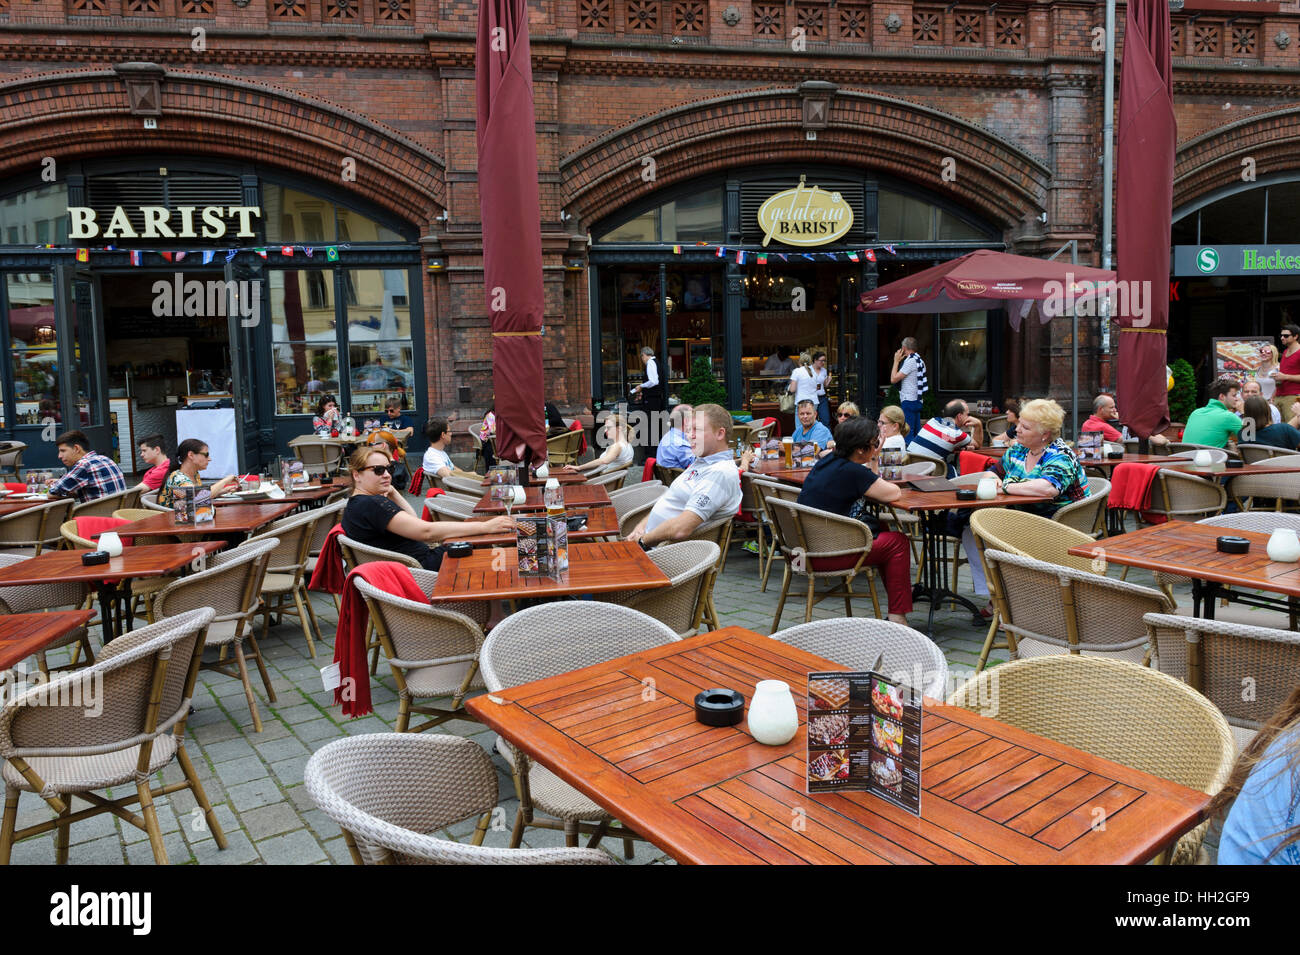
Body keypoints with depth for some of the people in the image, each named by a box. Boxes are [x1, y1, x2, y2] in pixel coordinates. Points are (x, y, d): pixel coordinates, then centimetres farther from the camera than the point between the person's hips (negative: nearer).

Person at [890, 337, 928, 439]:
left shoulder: (910, 361, -14)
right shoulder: (919, 360, 15)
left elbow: (894, 379, -14)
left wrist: (896, 361, -6)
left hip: (909, 401, -10)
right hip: (917, 400, 10)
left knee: (907, 430, -9)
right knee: (917, 431, 12)